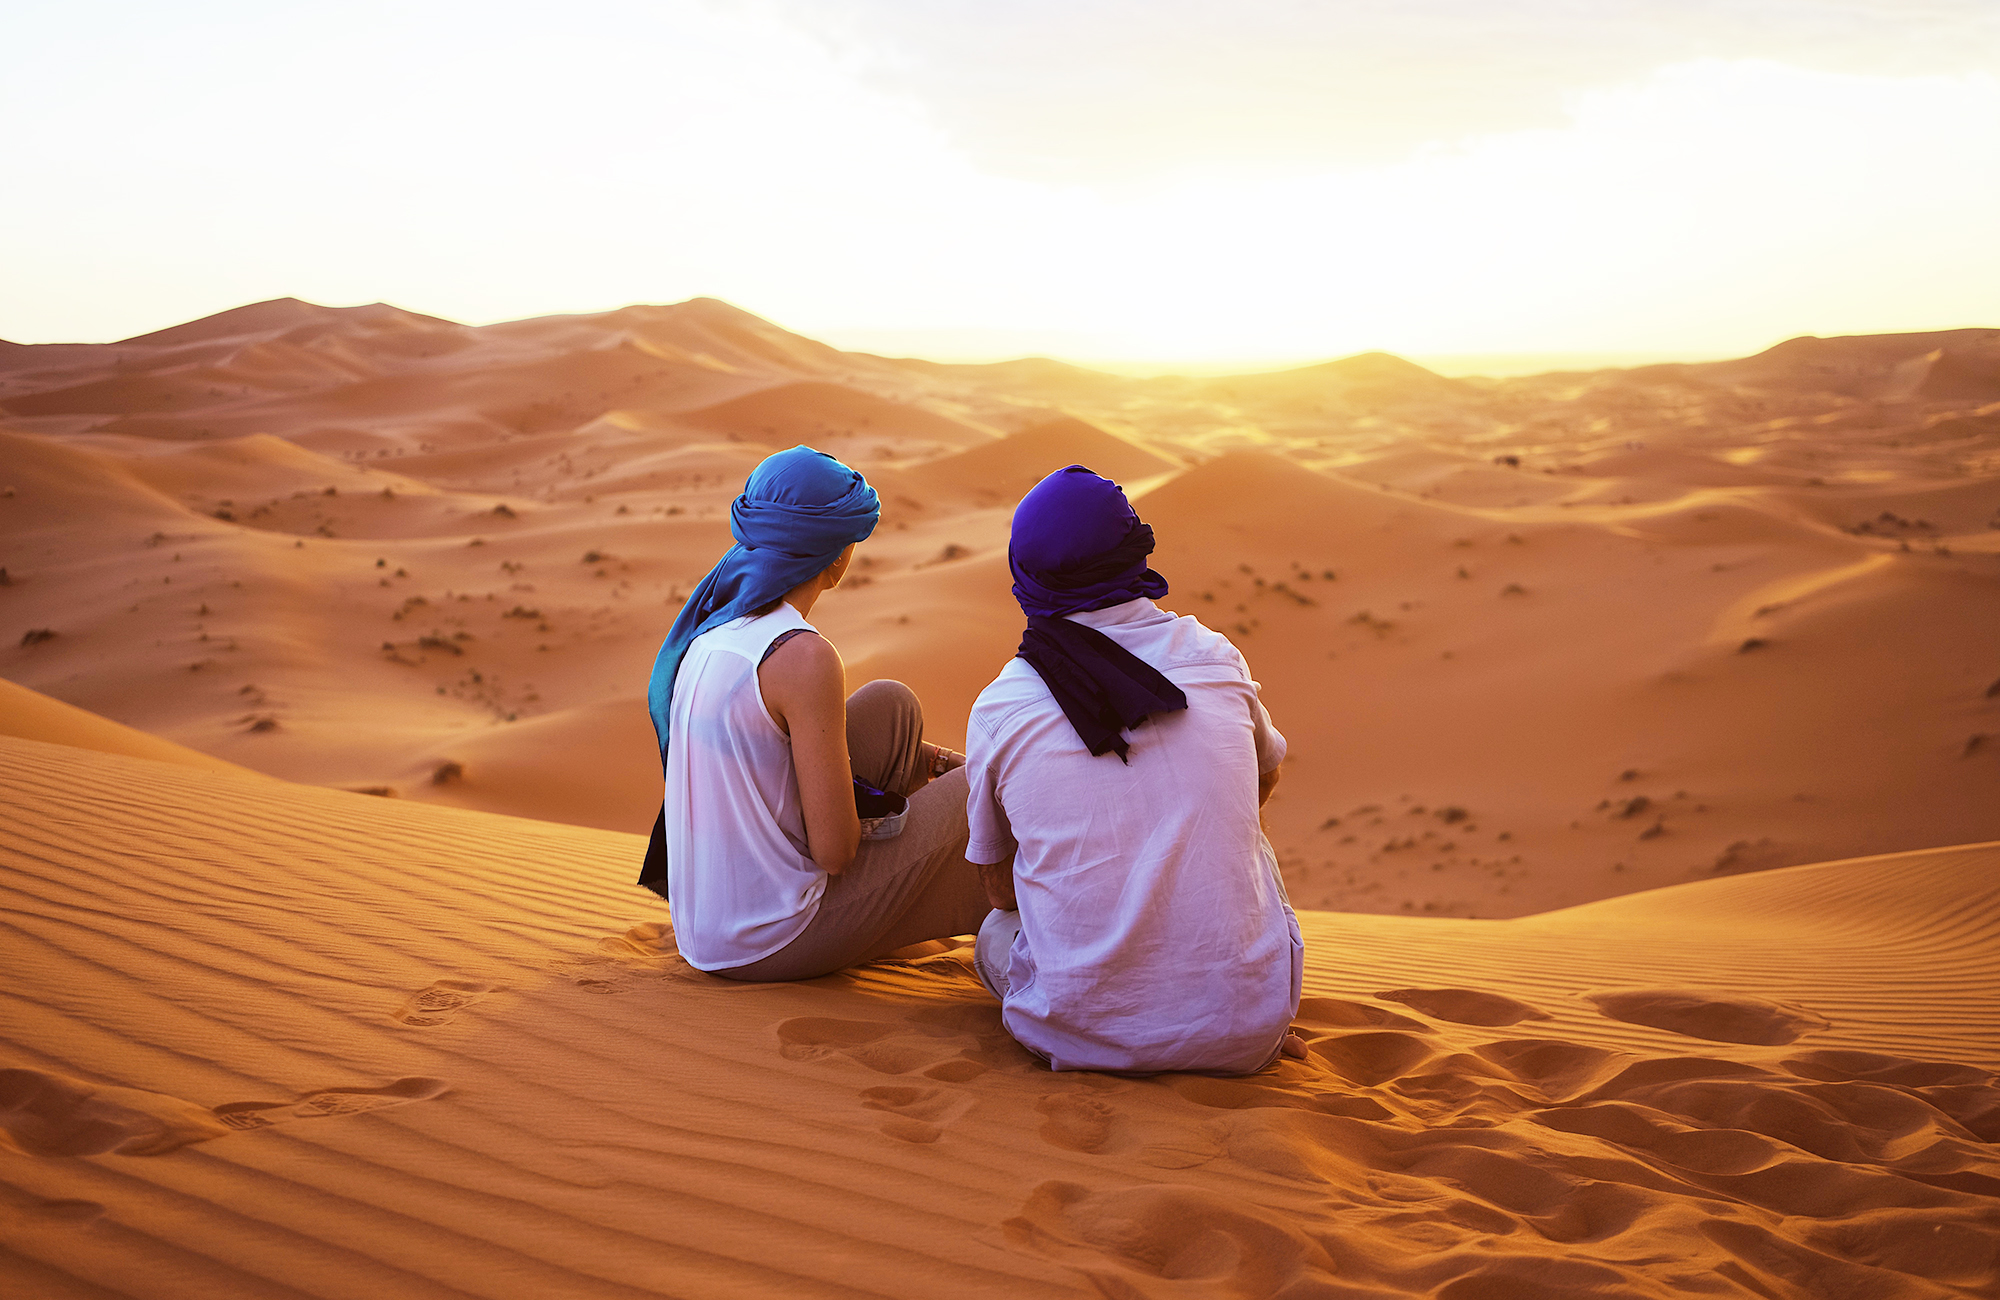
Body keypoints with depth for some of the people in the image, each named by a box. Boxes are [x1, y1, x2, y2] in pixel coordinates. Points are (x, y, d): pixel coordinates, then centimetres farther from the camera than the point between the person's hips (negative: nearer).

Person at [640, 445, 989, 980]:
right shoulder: (803, 657, -24)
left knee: (892, 707, 12)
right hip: (769, 947, -8)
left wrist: (925, 760, 17)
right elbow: (833, 849, -22)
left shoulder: (712, 623, 2)